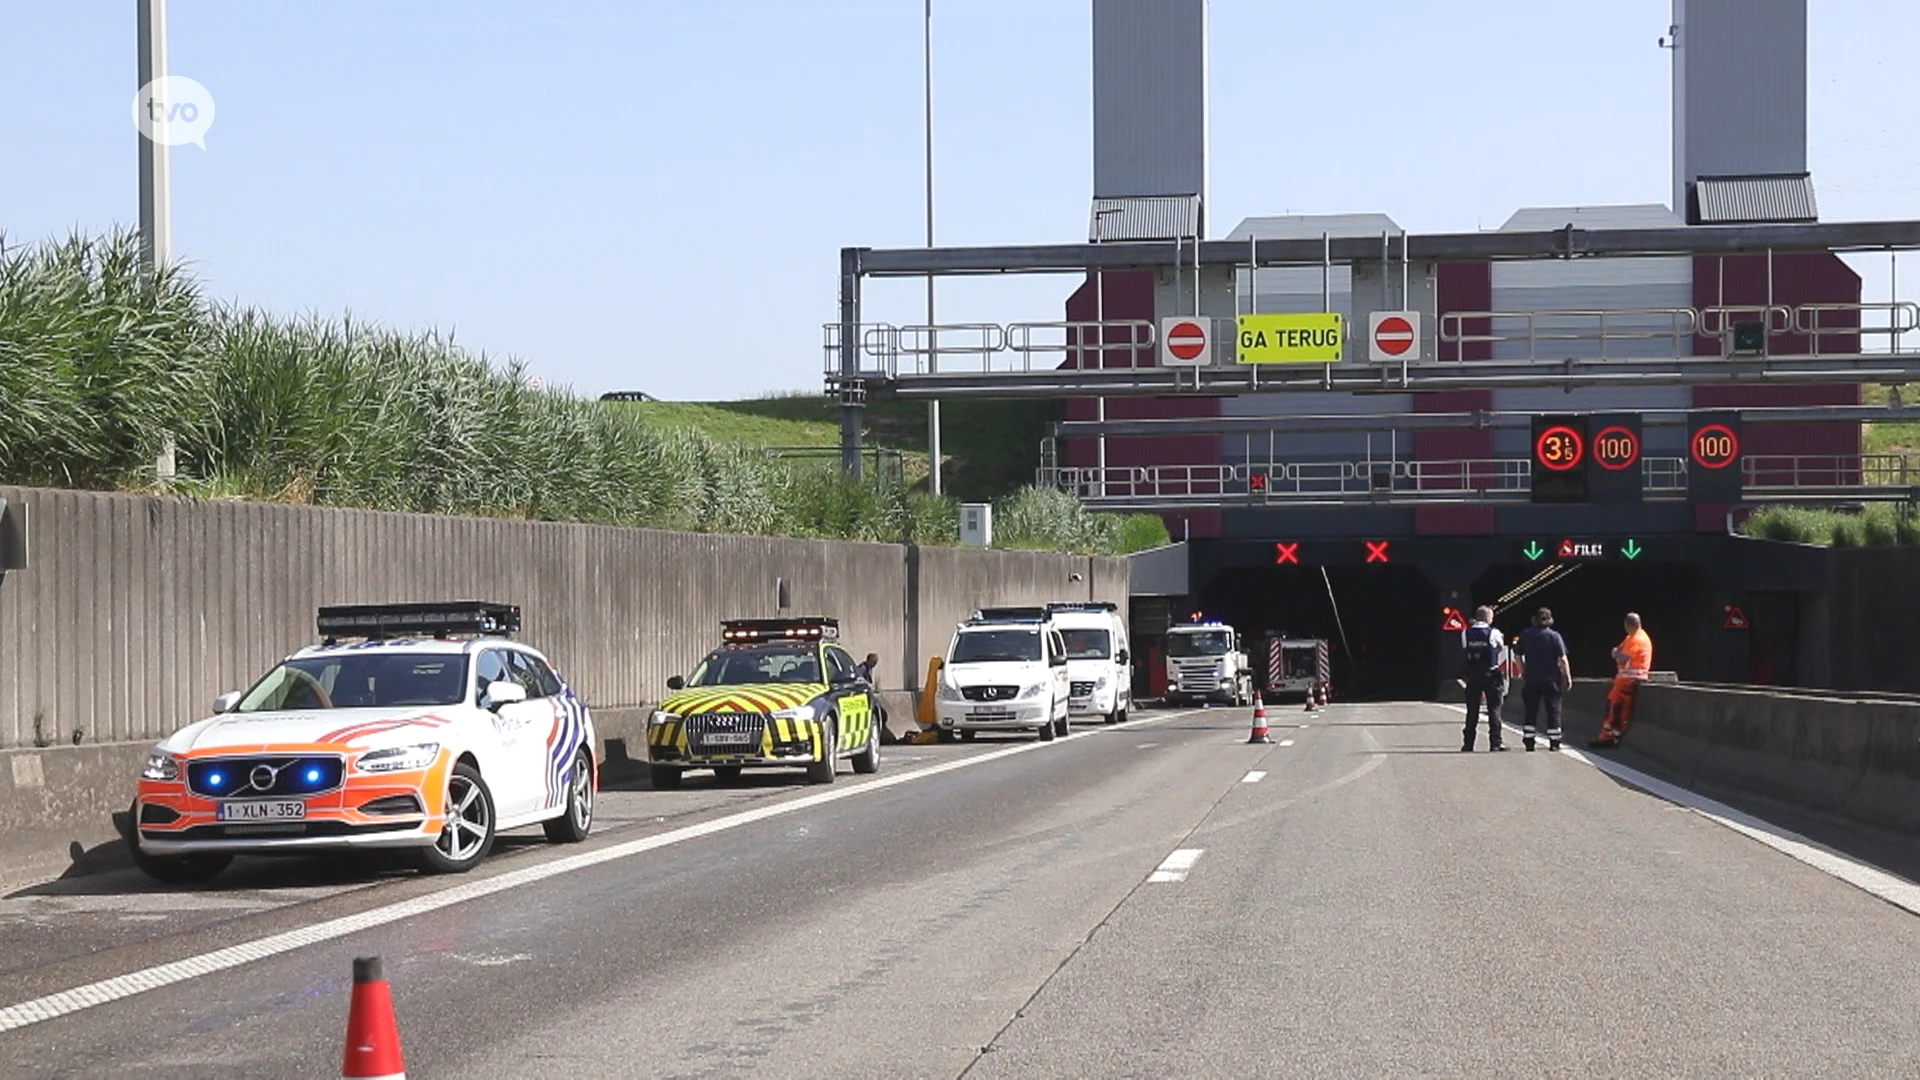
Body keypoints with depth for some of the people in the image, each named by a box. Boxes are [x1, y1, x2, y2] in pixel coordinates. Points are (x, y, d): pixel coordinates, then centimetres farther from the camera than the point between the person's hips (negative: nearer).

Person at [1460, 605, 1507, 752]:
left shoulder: (1465, 633, -1)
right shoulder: (1494, 633, -8)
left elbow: (1464, 650, 4)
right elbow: (1501, 648, 6)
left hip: (1472, 675, 3)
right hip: (1491, 674, -3)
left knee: (1472, 711, 7)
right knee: (1494, 709, 3)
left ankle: (1468, 744, 6)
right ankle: (1495, 743, -1)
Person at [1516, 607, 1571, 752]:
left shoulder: (1525, 635, 2)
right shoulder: (1554, 636, -6)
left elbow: (1519, 657, 6)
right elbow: (1562, 659, -10)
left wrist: (1523, 674, 15)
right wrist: (1567, 677, -4)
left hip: (1531, 680, 2)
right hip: (1551, 680, -2)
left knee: (1531, 712, 8)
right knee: (1553, 711, 5)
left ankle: (1529, 742, 5)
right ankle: (1554, 742, 4)